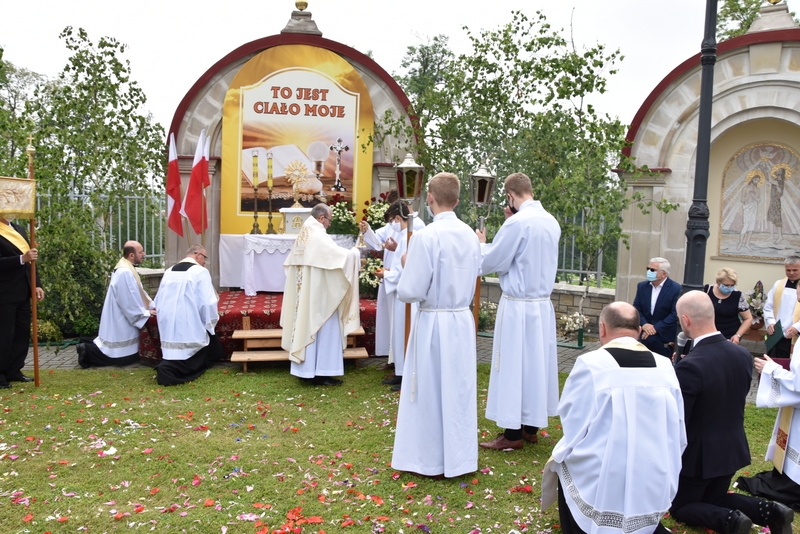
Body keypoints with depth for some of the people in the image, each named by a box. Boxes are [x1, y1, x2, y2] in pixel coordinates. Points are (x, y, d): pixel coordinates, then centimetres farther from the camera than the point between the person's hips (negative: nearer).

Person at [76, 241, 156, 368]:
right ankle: (88, 351, 2)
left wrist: (153, 306, 6)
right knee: (127, 357, 0)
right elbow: (130, 303, -24)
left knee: (131, 355, 18)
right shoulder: (125, 272, -24)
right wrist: (146, 313, -13)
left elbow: (138, 292, 15)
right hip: (121, 323, -10)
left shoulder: (127, 268, 9)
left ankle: (89, 348, 19)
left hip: (121, 322, 10)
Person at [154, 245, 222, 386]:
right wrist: (211, 323, 3)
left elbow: (158, 301, 18)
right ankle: (170, 368, -17)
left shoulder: (169, 271, 11)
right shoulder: (200, 272, -7)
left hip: (167, 327, 6)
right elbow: (208, 302, -12)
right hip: (190, 328, -6)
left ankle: (167, 363, -7)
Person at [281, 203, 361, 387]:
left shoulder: (303, 235, 10)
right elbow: (342, 256, -23)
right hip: (318, 294, -9)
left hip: (303, 294, 9)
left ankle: (306, 369, 19)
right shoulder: (319, 237, -18)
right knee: (321, 330, -2)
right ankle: (320, 373, 2)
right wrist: (354, 252, -2)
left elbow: (289, 263, 19)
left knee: (306, 327, 12)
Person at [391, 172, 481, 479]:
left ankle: (430, 461, 20)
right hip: (463, 319, 6)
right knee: (459, 390, 15)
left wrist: (406, 265, 1)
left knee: (429, 391, 8)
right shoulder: (470, 236, 1)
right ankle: (459, 457, 27)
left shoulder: (426, 237, -18)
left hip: (433, 322, -5)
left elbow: (410, 292, -17)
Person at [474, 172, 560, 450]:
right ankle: (531, 426, 25)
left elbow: (491, 262, -11)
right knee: (537, 363, 14)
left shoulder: (517, 222, -17)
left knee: (513, 365, 1)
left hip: (518, 306, -8)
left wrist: (482, 244, 9)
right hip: (543, 304, 8)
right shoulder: (552, 222, 6)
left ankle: (513, 433, 9)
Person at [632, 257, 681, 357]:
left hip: (665, 334, -5)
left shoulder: (677, 289, -9)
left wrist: (656, 328, -21)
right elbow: (636, 308, 5)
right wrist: (644, 324, -15)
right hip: (644, 332, 5)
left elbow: (675, 314, -14)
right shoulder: (642, 286, 8)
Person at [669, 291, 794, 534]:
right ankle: (769, 511, 5)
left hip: (698, 455, -7)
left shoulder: (689, 367, -30)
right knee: (714, 500, 27)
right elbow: (734, 403, 6)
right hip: (732, 449, 7)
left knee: (680, 507, 15)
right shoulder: (743, 355, -7)